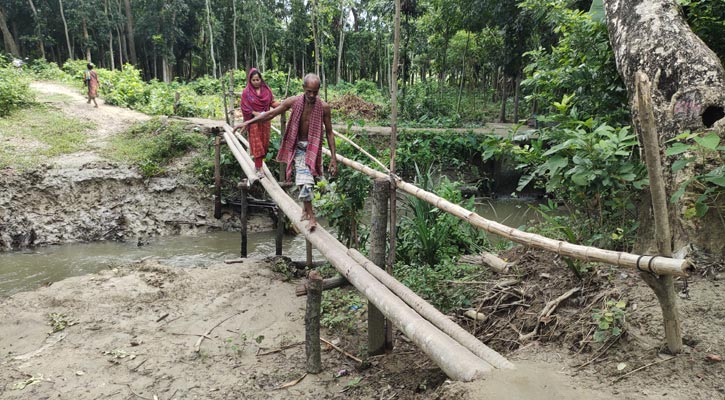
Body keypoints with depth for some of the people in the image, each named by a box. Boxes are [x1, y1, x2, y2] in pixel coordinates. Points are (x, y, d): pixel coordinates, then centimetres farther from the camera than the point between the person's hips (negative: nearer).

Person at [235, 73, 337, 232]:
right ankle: (311, 216, 6)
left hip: (313, 147, 0)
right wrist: (248, 122, -9)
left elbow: (329, 133, -3)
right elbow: (271, 114, -3)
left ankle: (305, 207, 20)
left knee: (305, 180, -2)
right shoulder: (293, 102, -9)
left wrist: (333, 158, -6)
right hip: (298, 146, 0)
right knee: (304, 180, -5)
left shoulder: (324, 107, -9)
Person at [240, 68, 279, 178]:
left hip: (265, 121, 3)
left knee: (264, 143, 8)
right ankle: (259, 168, 0)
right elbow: (245, 108, -7)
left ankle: (258, 163, 25)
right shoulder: (246, 92, -6)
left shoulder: (266, 89, 2)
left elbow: (272, 102, 2)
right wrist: (256, 113, -21)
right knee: (256, 144, -3)